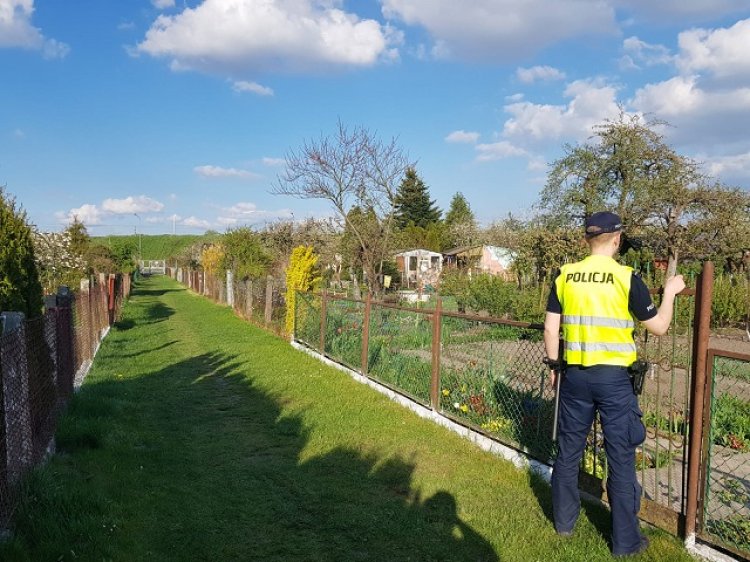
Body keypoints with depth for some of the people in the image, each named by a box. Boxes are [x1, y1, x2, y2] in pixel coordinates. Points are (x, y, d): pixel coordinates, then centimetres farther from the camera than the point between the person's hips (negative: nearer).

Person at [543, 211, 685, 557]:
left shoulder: (565, 276, -1)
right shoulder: (626, 278, -10)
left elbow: (550, 328, 2)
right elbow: (659, 327, -1)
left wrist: (553, 365, 15)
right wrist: (670, 292, 14)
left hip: (575, 376, 3)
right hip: (613, 379, -3)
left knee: (568, 451, 15)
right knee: (621, 459, 8)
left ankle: (564, 521, 30)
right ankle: (625, 542, 20)